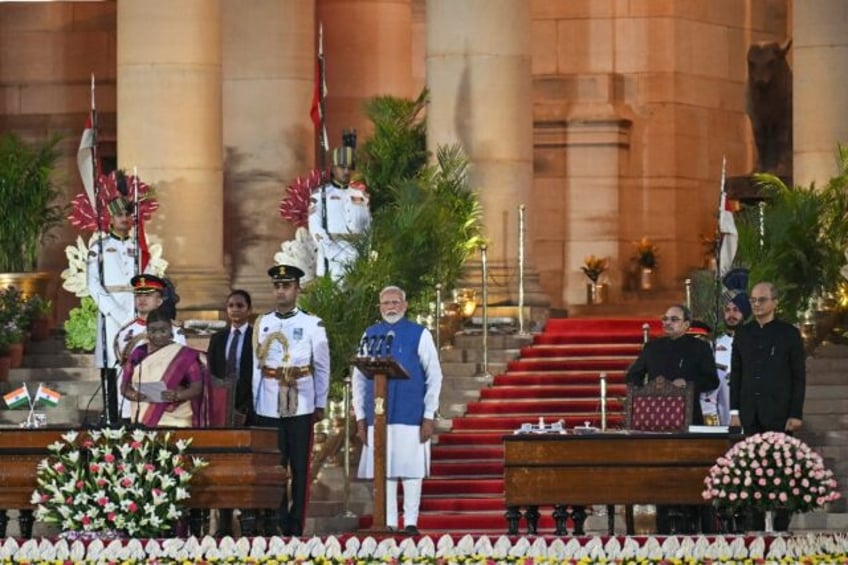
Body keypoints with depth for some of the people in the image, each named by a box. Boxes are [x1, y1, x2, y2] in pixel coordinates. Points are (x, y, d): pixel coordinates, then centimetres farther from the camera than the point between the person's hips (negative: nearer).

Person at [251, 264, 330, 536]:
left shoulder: (312, 325, 1)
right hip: (268, 409, 2)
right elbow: (256, 366, 9)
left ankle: (296, 527, 7)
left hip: (300, 408, -2)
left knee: (300, 467, 2)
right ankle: (278, 523, 8)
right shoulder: (262, 324, 7)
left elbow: (322, 367, 4)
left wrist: (320, 405, 3)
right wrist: (253, 404, 7)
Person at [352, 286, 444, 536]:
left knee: (411, 471, -2)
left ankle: (410, 522, 4)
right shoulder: (370, 335, 10)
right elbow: (359, 378, 12)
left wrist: (429, 416, -5)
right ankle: (388, 523, 8)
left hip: (410, 417, -2)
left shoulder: (419, 335, 3)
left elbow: (434, 377, 1)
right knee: (383, 471, 3)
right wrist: (360, 417, 6)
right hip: (377, 417, 2)